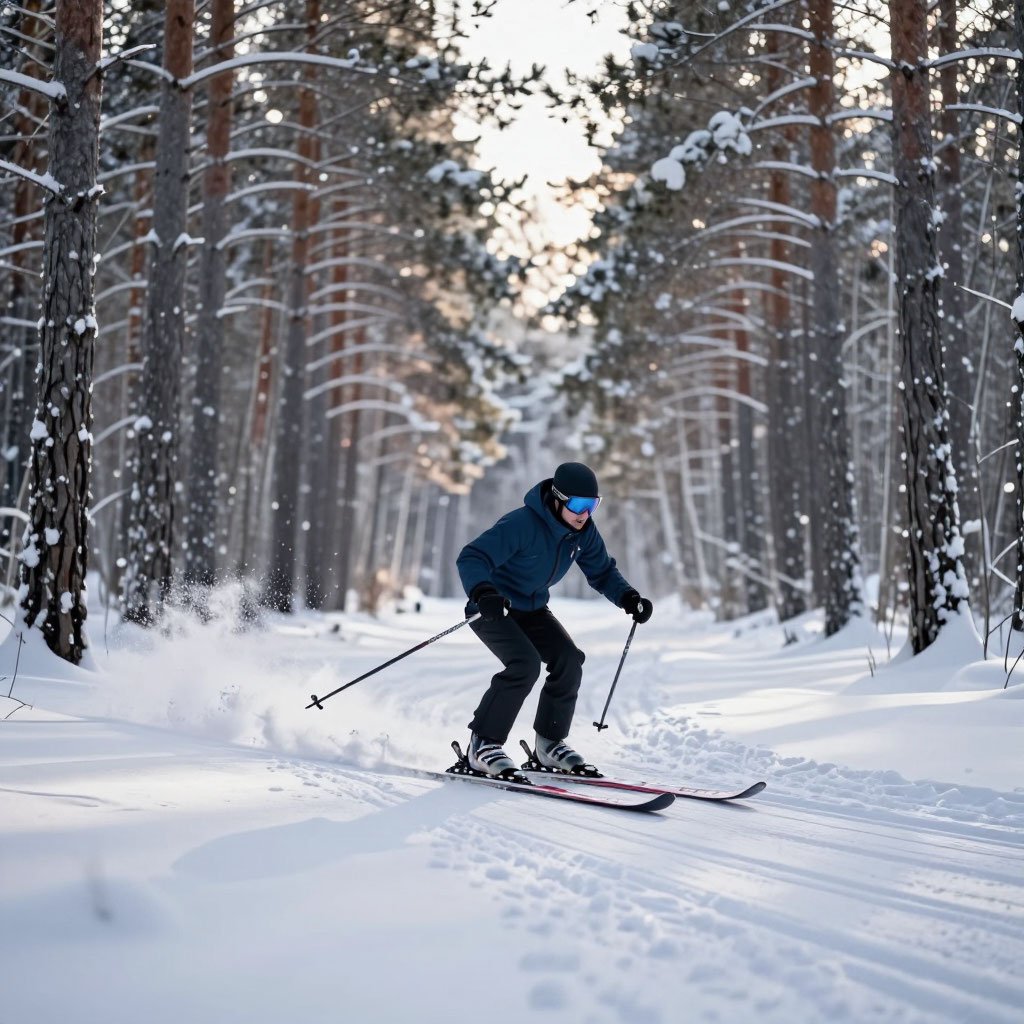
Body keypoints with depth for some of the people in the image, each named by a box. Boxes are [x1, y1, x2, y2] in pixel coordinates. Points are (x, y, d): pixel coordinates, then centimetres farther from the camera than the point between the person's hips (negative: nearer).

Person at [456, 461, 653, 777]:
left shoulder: (584, 531, -8)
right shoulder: (522, 524, -30)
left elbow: (602, 572, 6)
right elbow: (471, 558, -35)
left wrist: (628, 597, -14)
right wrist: (483, 592, -54)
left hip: (531, 609, 7)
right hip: (491, 607, -7)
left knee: (568, 659, -12)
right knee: (525, 663, -28)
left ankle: (550, 743, 4)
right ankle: (483, 745, -16)